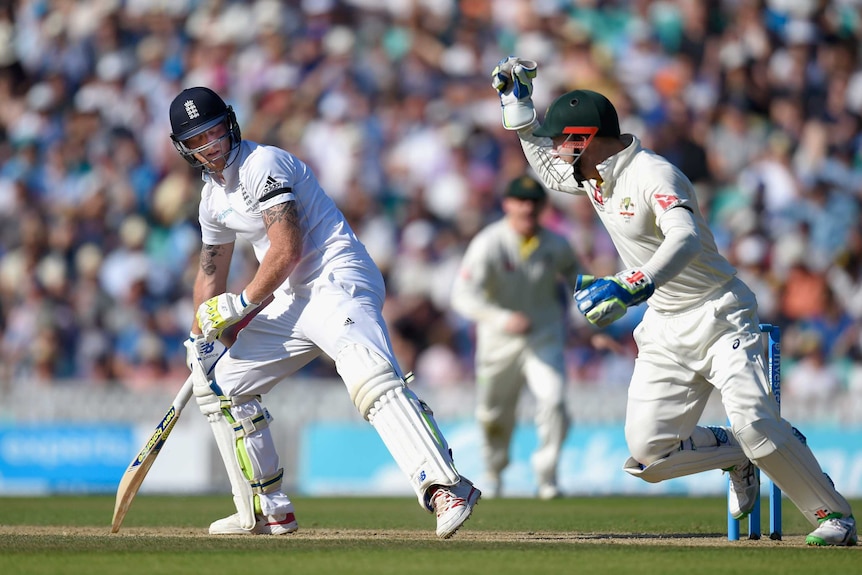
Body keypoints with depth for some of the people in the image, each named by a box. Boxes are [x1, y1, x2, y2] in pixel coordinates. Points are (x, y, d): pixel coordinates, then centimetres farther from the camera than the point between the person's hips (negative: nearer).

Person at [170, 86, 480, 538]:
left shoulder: (262, 164, -10)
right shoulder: (212, 196, 18)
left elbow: (287, 250, -18)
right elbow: (211, 271, 30)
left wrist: (242, 305, -14)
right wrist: (200, 336, 21)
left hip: (339, 281, -10)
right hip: (291, 301, 10)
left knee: (372, 378, -32)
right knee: (217, 379, 13)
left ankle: (445, 488, -47)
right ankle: (269, 512, 17)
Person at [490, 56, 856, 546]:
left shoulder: (654, 175, -20)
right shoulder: (593, 174, 8)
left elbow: (684, 239, -39)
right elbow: (547, 168, 31)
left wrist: (629, 287, -53)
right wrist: (517, 101, 19)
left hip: (721, 317, -8)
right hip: (666, 331, 8)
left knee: (756, 424, -25)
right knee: (648, 454, -6)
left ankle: (835, 514, -9)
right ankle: (735, 456, 20)